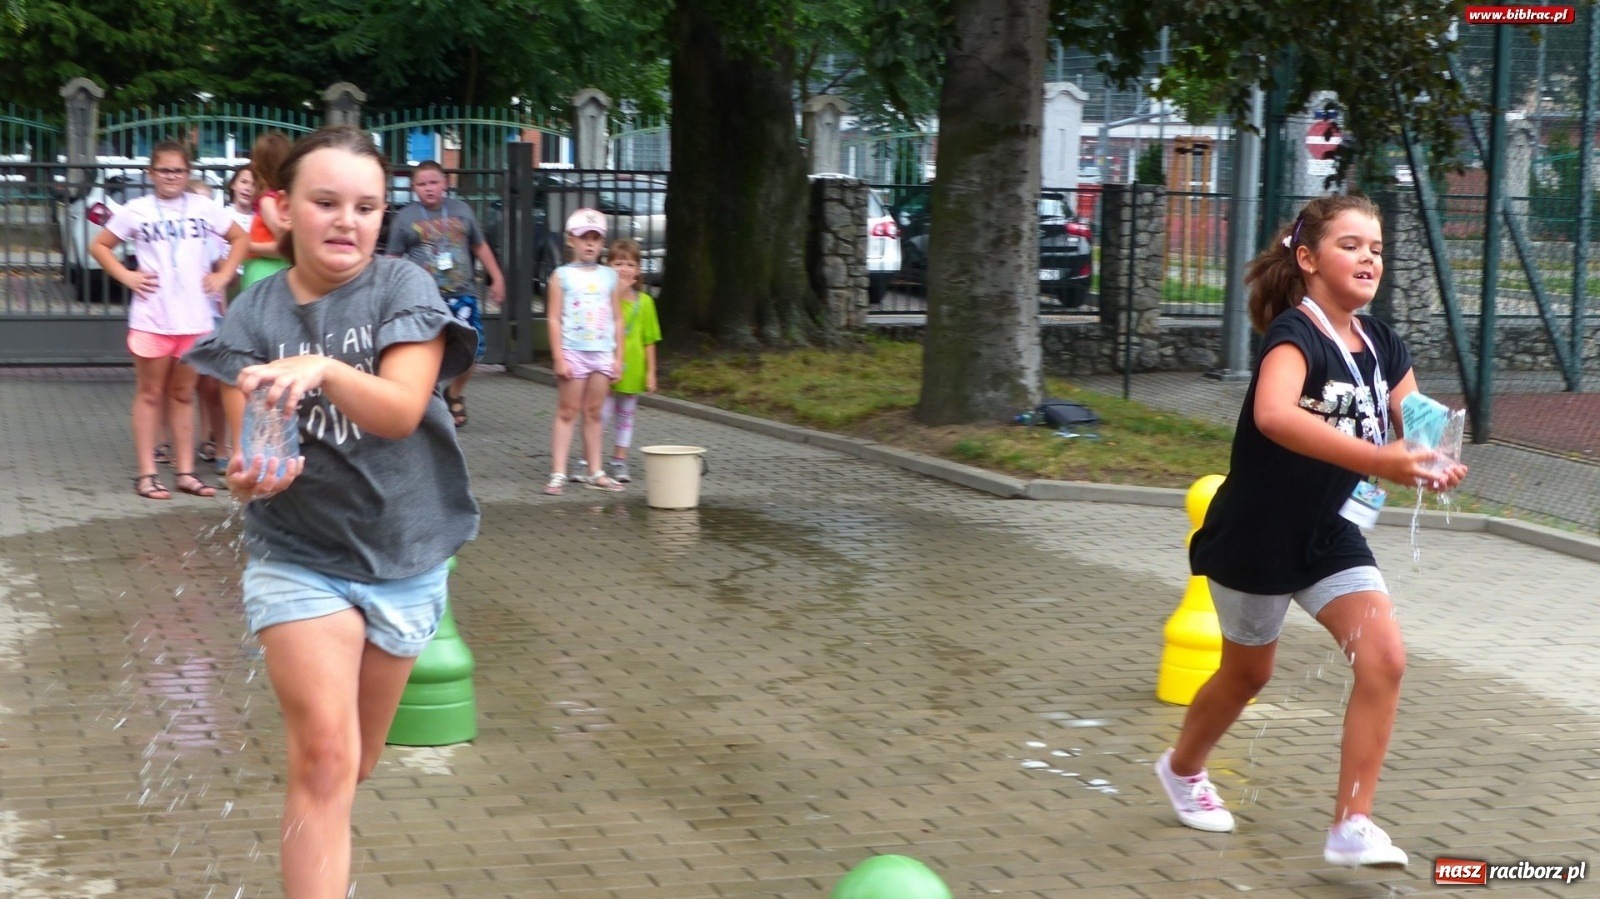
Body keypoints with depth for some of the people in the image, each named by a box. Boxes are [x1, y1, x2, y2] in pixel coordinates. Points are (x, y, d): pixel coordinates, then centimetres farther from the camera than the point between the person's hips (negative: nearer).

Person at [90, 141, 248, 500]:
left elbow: (240, 238, 12)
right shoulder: (136, 210, -1)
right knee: (150, 395, 5)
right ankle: (147, 473, 7)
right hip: (151, 318, -2)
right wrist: (127, 276, -6)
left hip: (195, 318, 2)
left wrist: (224, 275, 1)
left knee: (183, 396, 11)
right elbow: (99, 246, 6)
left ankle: (185, 472, 16)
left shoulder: (204, 207, 3)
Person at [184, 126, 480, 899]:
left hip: (404, 559, 1)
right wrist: (248, 475, -34)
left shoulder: (402, 289, -8)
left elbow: (400, 409, -23)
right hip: (297, 559, -1)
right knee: (325, 755, -15)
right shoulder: (253, 314, -3)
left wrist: (323, 369, -42)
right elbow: (245, 438, -10)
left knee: (354, 766, 15)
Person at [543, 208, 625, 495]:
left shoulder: (610, 277, 10)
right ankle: (558, 474, 0)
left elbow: (617, 320, 12)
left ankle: (594, 472, 14)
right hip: (573, 352, -3)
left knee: (594, 413, 9)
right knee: (567, 412, 0)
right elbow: (554, 319, -3)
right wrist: (559, 358, -10)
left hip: (603, 353, 3)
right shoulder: (562, 276, 0)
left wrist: (618, 357, 7)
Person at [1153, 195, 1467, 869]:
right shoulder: (1294, 334, -23)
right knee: (1248, 673, 14)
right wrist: (1378, 460, -53)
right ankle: (1182, 769, 44)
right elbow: (1274, 415, -45)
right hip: (1256, 535, -6)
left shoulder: (1382, 345, 0)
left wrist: (1434, 462, -21)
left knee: (1384, 659, -13)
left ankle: (1351, 825, -6)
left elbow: (1417, 428, 4)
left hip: (1332, 534, 6)